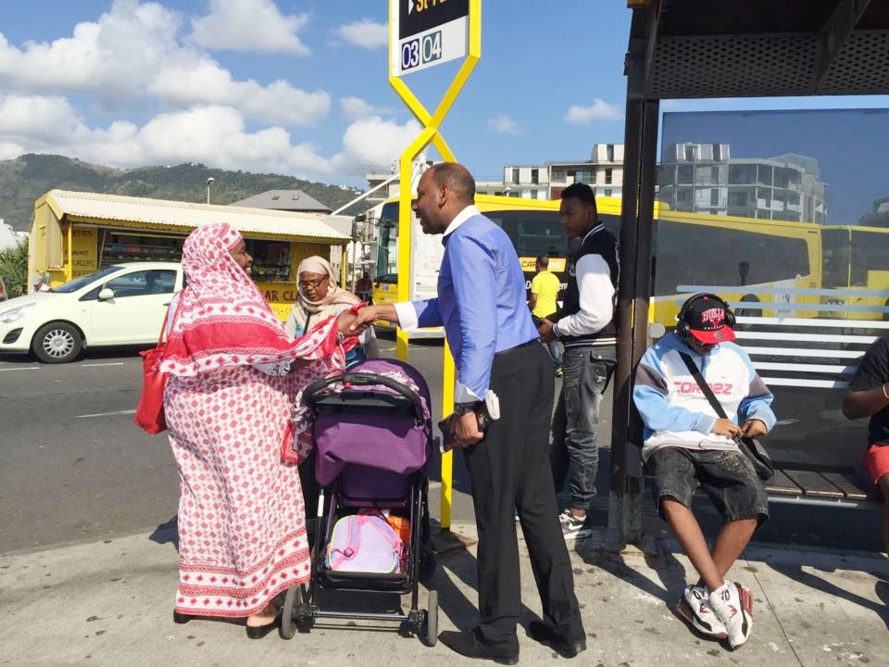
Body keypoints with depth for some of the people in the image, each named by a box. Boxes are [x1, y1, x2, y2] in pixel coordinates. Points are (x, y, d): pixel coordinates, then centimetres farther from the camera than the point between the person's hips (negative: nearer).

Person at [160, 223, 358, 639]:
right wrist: (334, 330, -17)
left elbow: (182, 362, 13)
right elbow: (279, 354, -21)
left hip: (191, 412, 8)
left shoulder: (186, 300, 10)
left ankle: (193, 592, 27)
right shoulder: (233, 302, -17)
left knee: (203, 496, 16)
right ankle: (257, 603, 10)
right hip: (236, 414, -8)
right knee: (249, 500, 0)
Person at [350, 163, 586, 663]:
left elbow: (478, 329, -21)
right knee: (535, 498, 15)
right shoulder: (485, 232, 21)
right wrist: (384, 311, 28)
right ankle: (564, 625, 27)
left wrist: (467, 406, -20)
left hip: (501, 376, -10)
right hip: (532, 364, 10)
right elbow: (454, 308, 28)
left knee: (495, 508, 2)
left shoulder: (466, 240, -11)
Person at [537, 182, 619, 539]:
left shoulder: (590, 254, -18)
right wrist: (561, 316, 14)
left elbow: (597, 316, -25)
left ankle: (577, 516, 11)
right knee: (563, 425, 20)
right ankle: (551, 490, 35)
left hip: (589, 350, -10)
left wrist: (555, 330, -11)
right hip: (595, 348, 10)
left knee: (580, 433, -1)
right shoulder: (606, 241, 13)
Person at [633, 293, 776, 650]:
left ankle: (702, 593, -13)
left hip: (721, 448, 3)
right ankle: (722, 592, -27)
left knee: (752, 505, -27)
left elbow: (759, 399, 26)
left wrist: (760, 418, 1)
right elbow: (652, 410, -8)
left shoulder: (735, 356, 18)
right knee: (670, 495, -36)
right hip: (671, 444, -3)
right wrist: (707, 423, -7)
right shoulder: (659, 356, 4)